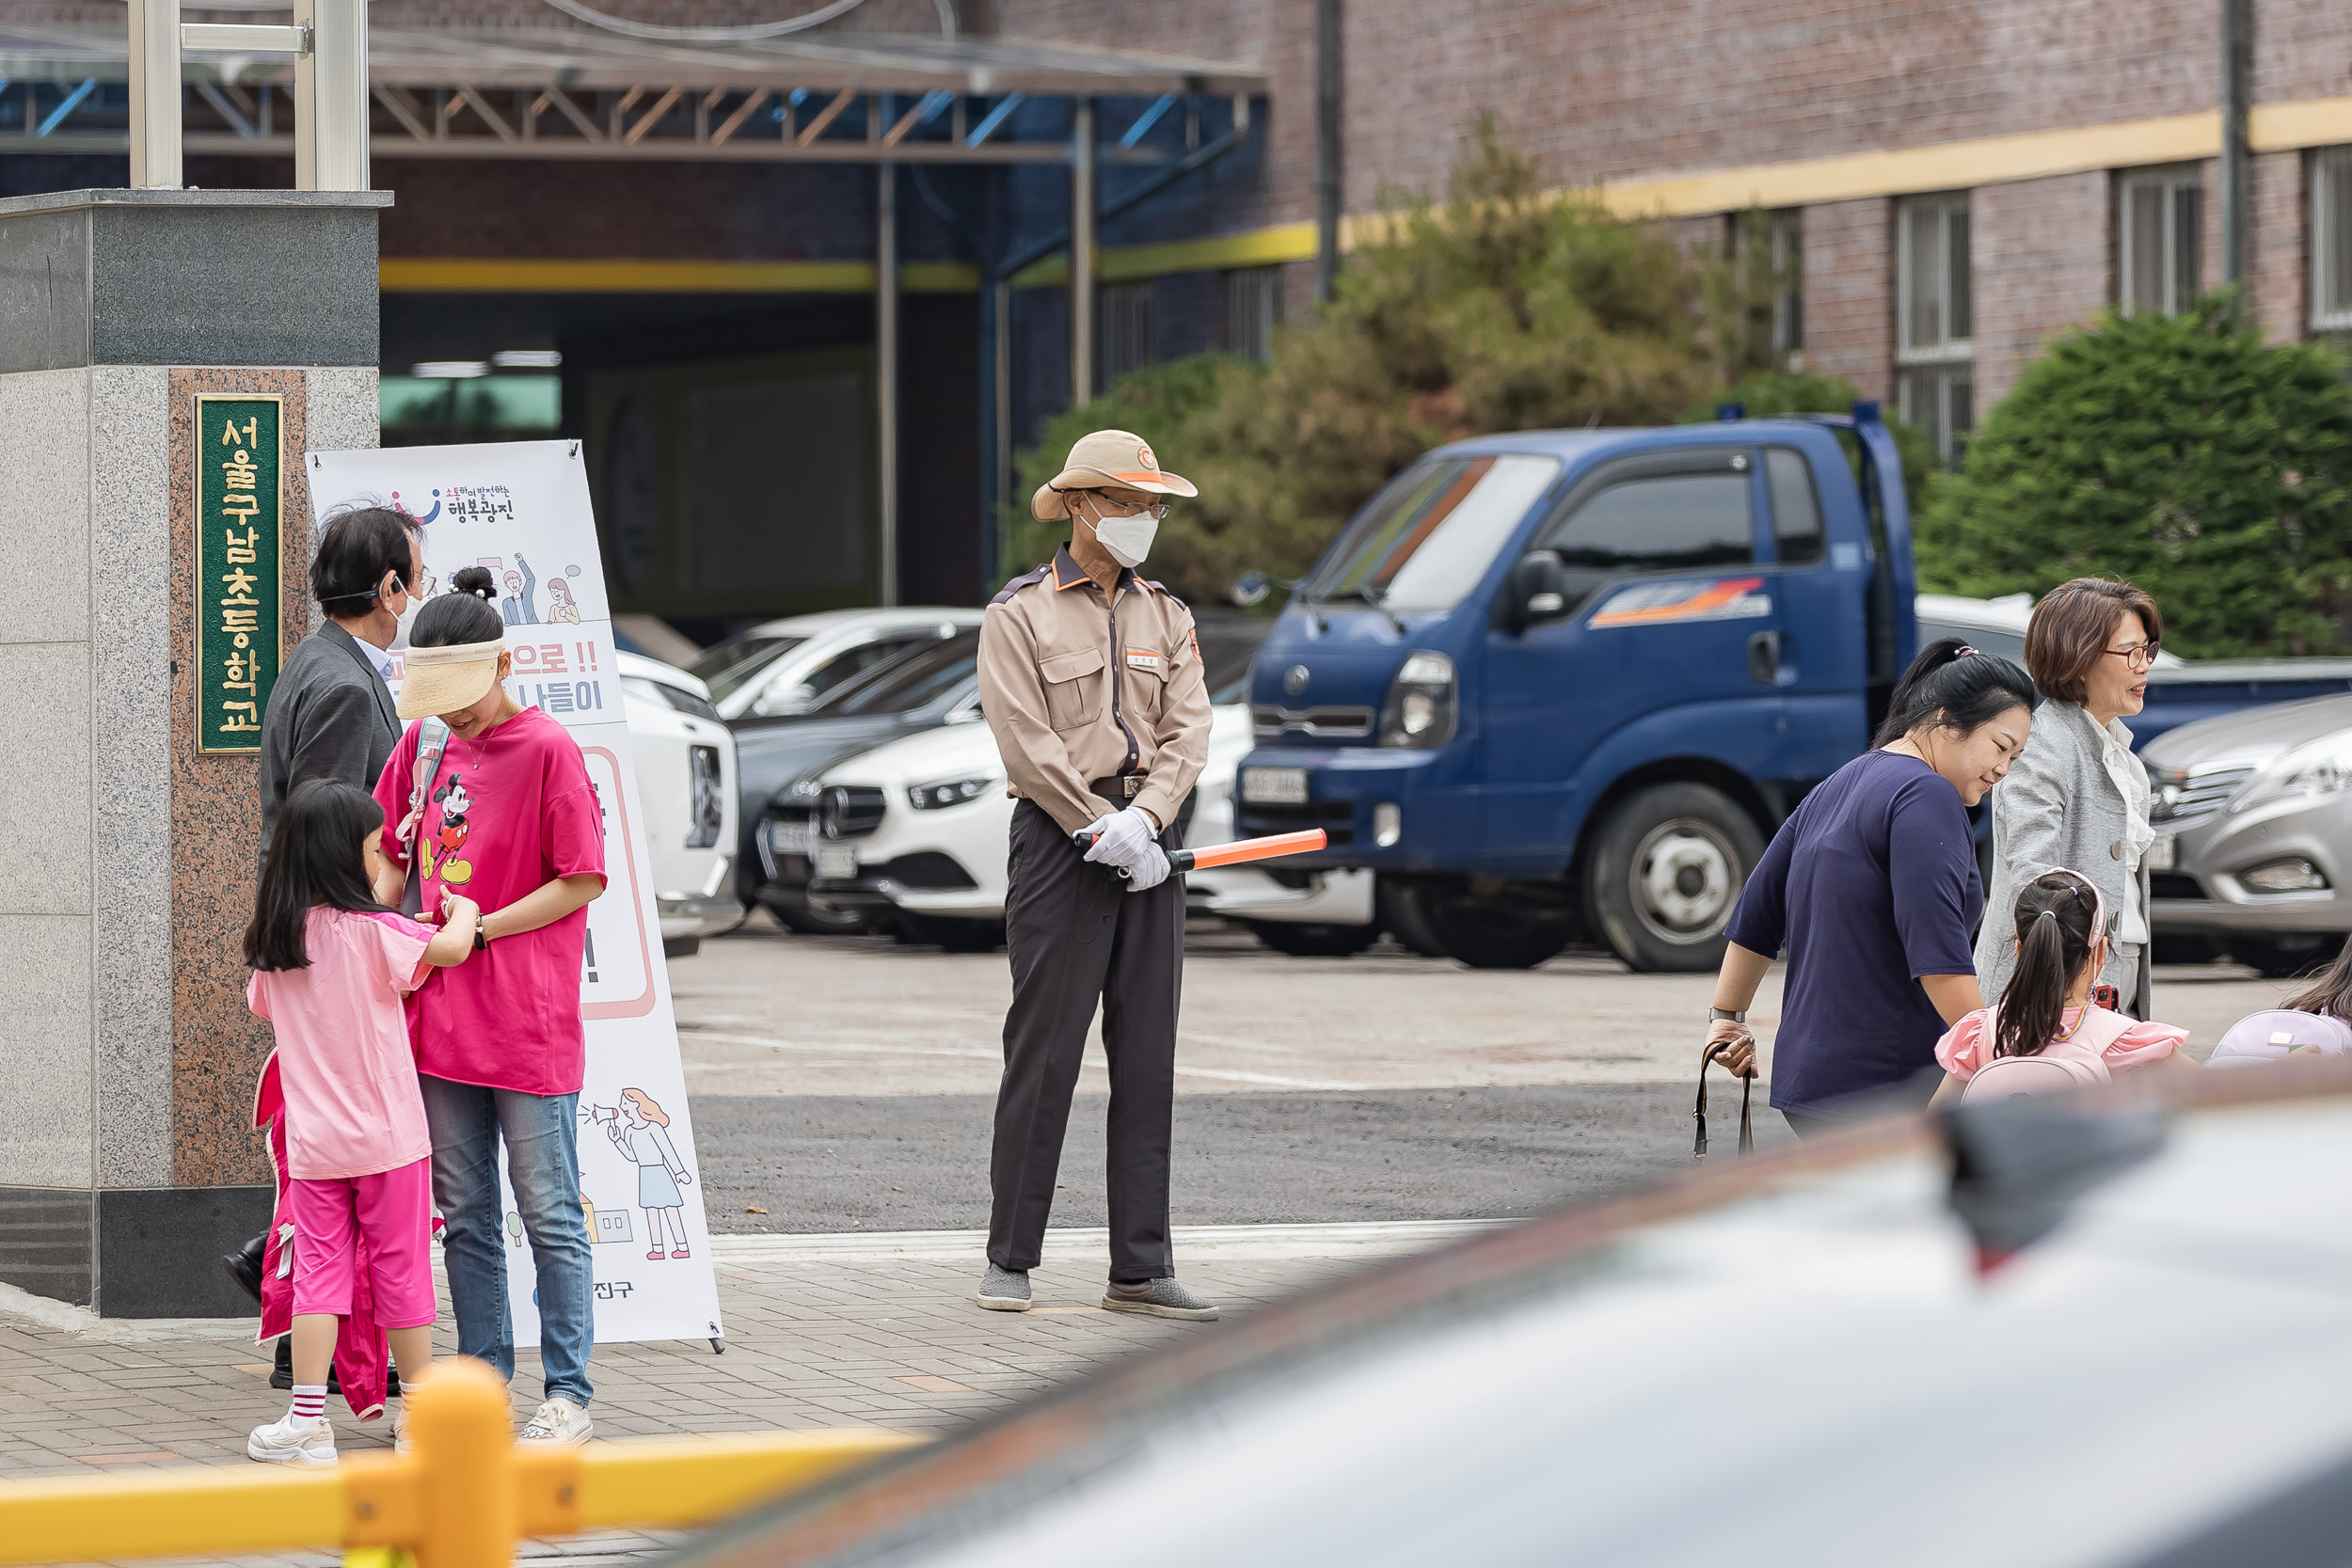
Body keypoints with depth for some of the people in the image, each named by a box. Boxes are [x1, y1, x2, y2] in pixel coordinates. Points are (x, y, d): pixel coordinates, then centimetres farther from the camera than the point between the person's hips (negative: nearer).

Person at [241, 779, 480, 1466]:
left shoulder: (273, 942, 3)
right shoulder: (370, 932, -15)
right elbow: (449, 948, -26)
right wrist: (465, 910, -3)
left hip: (312, 1143, 4)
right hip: (388, 1137, -4)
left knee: (318, 1269, 6)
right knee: (402, 1268, 8)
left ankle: (307, 1419, -2)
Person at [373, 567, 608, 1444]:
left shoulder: (548, 751, -10)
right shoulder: (423, 745, 8)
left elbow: (583, 880, -10)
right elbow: (393, 855, 18)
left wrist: (481, 929, -14)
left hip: (529, 1025, -6)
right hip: (443, 1019, 6)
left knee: (550, 1215, 0)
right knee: (464, 1216, 11)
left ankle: (569, 1393, 6)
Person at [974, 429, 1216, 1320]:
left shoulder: (1165, 616, 14)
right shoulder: (1020, 615, -1)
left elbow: (1189, 729, 5)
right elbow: (1028, 744, -9)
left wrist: (1144, 818, -11)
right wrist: (1103, 830, -14)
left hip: (1150, 843, 5)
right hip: (1059, 839, -5)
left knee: (1147, 1060, 4)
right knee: (1044, 1053, -4)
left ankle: (1140, 1270, 6)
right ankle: (1010, 1260, 4)